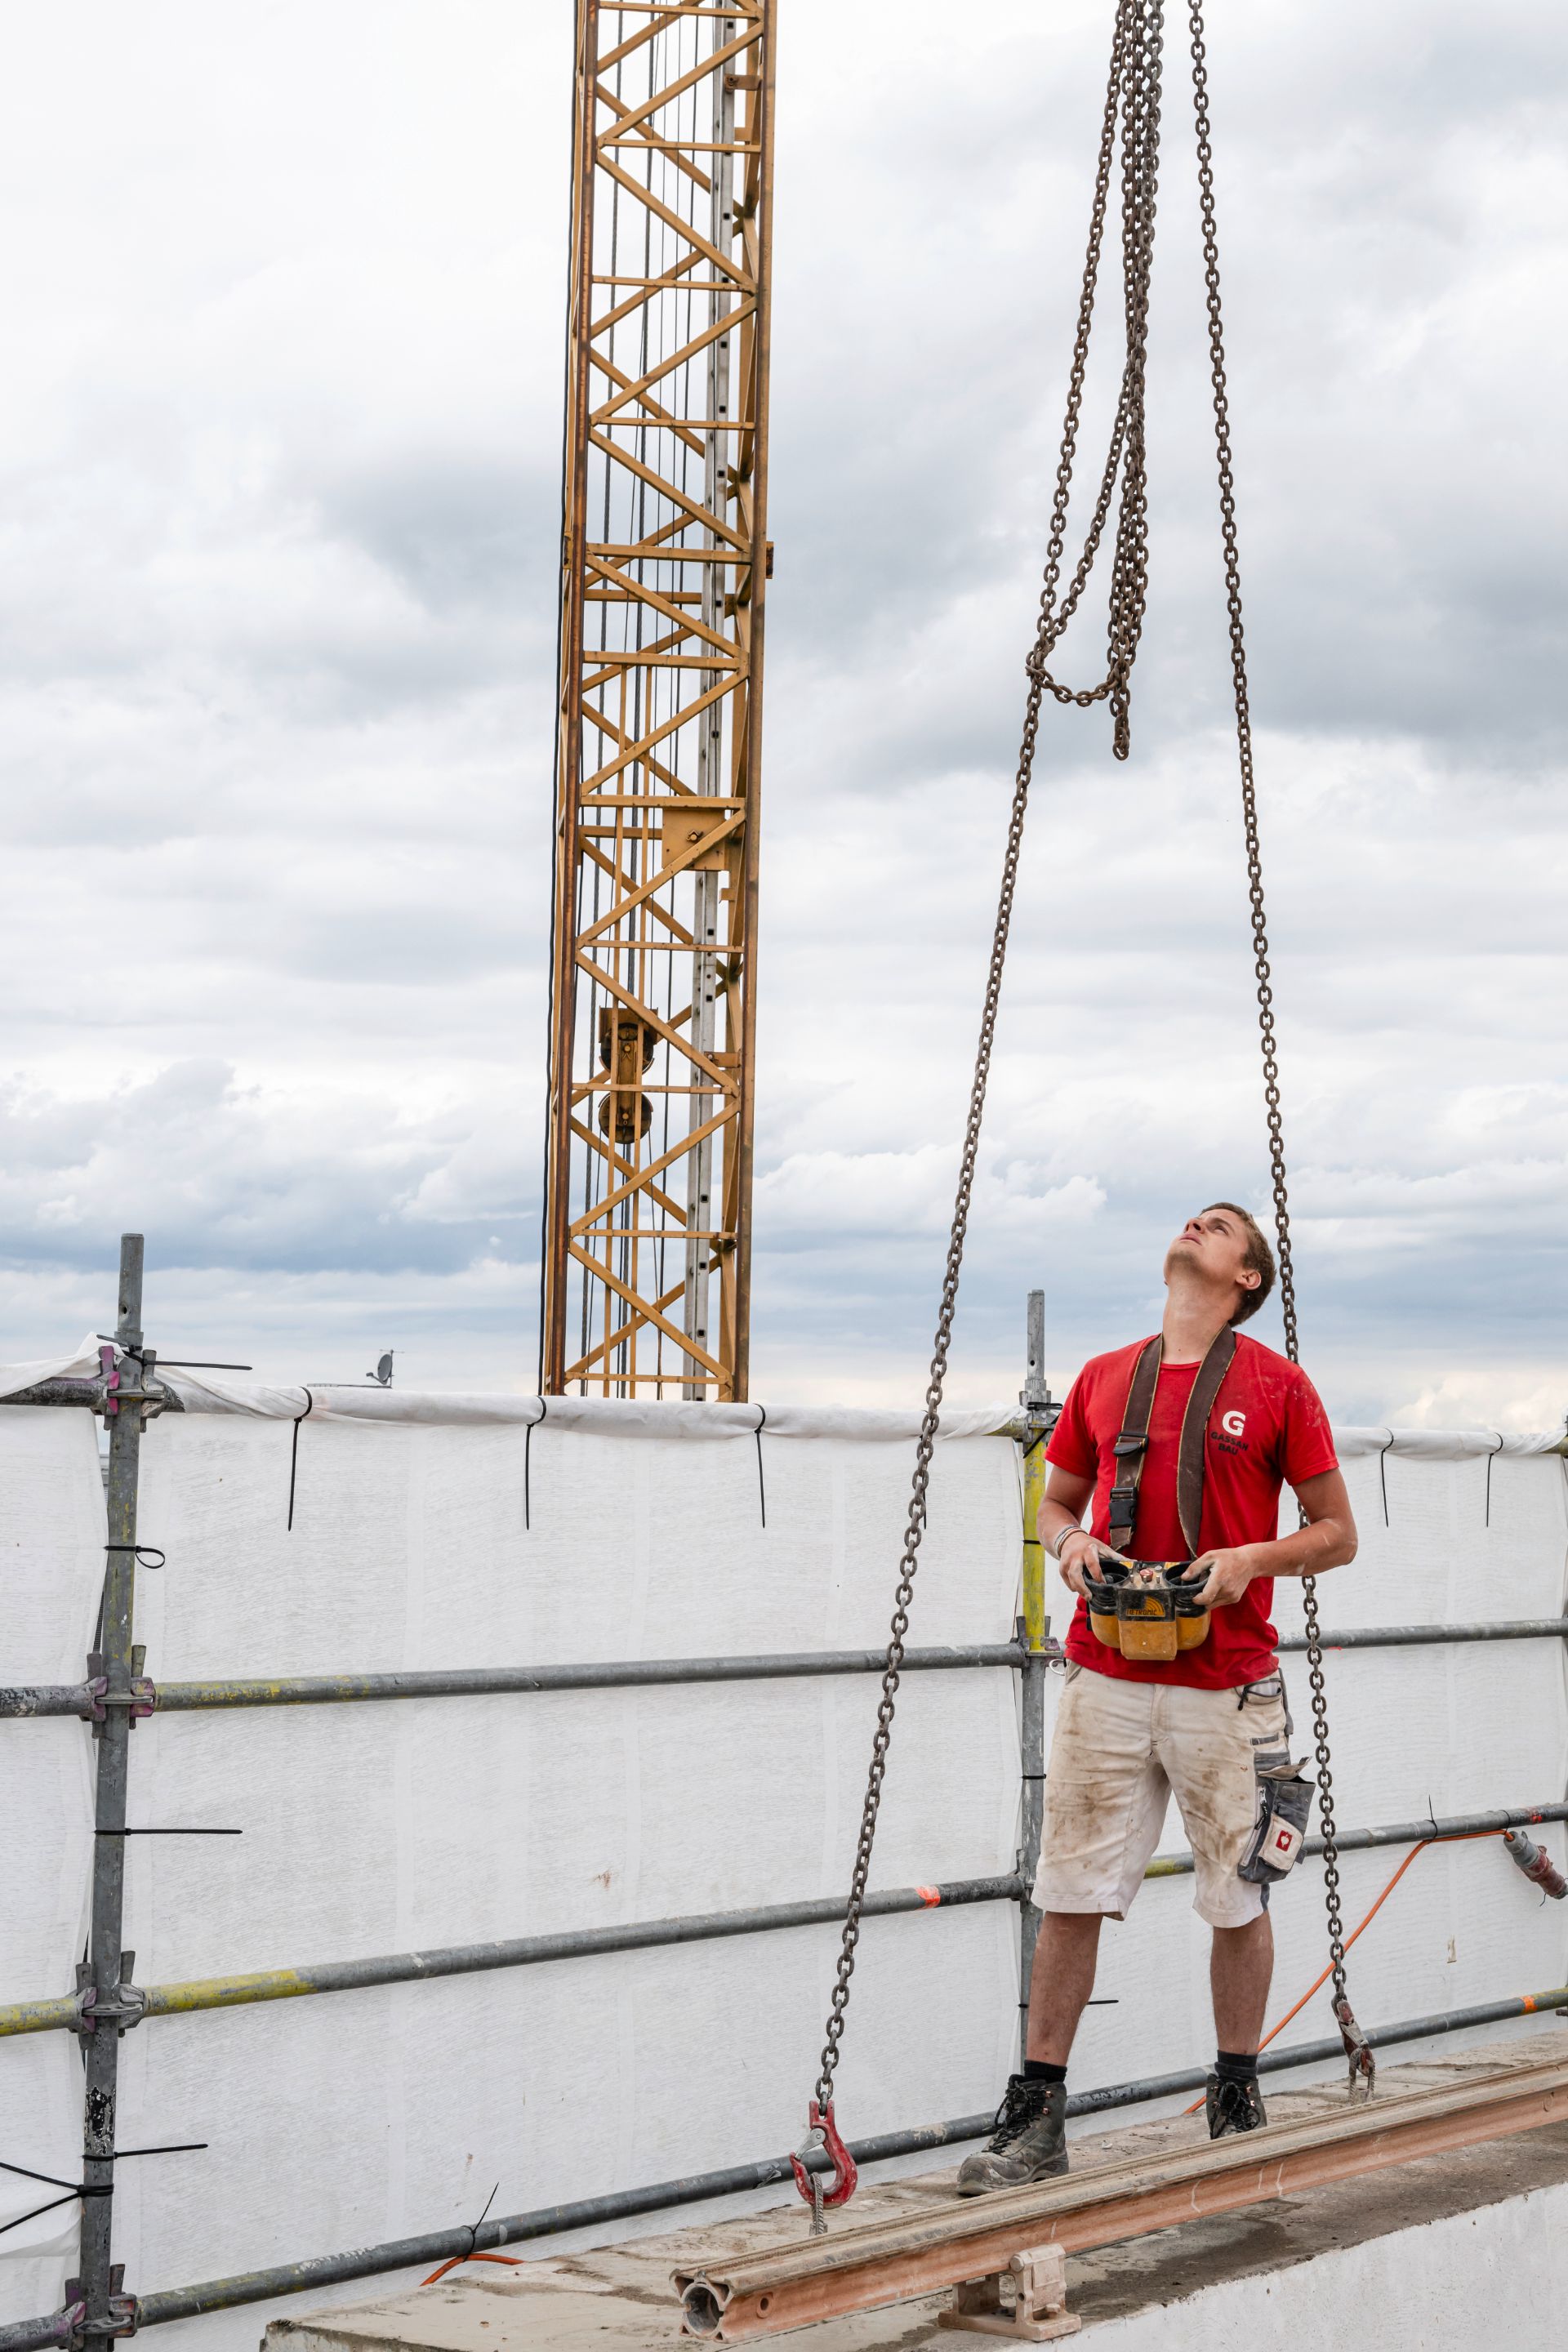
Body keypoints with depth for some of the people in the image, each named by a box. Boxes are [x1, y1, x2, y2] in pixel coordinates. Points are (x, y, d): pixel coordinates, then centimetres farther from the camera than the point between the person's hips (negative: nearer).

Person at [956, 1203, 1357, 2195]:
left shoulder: (1278, 1387, 1)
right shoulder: (1103, 1380, 10)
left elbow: (1337, 1534, 4)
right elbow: (1058, 1501, 21)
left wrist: (1253, 1558, -14)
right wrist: (1071, 1543, -1)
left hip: (1228, 1688, -2)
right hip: (1107, 1681, 2)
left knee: (1238, 1900, 7)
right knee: (1072, 1896, 1)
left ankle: (1238, 2109, 22)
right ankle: (1036, 2119, 7)